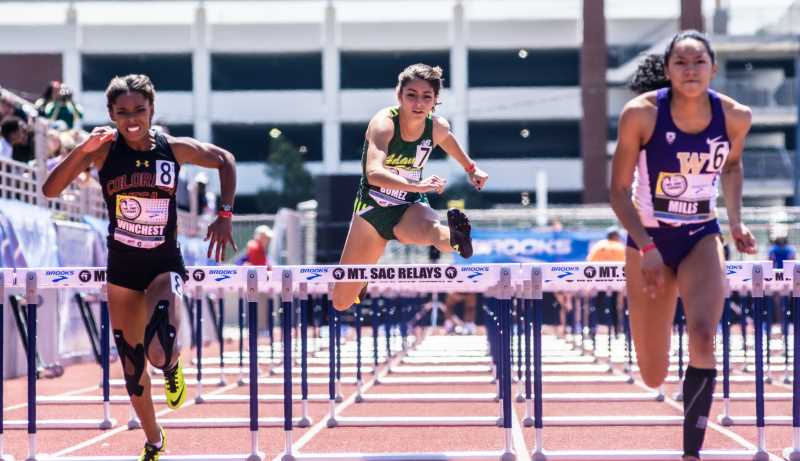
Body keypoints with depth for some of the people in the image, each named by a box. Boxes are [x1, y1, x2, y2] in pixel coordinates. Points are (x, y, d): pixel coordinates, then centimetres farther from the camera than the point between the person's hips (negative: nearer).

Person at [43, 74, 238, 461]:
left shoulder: (173, 149, -9)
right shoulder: (104, 150, -10)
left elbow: (225, 160, 8)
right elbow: (50, 190, -18)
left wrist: (225, 215, -1)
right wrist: (84, 149, -29)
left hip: (165, 264, -2)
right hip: (122, 268, 2)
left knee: (160, 352, -26)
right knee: (132, 366, 11)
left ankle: (172, 367, 12)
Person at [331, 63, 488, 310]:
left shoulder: (438, 127, -8)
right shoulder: (384, 123, -23)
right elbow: (374, 173, -40)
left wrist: (471, 168, 31)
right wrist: (416, 185, -54)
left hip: (410, 208, 1)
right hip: (372, 207, -1)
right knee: (342, 302, 11)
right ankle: (363, 279, 41)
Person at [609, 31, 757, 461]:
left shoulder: (734, 116, -10)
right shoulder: (641, 113, -19)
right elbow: (619, 191, -11)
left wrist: (736, 220, 1)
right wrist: (646, 247, -22)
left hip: (701, 237, 1)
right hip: (649, 238, -1)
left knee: (703, 334, -27)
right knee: (653, 377, 3)